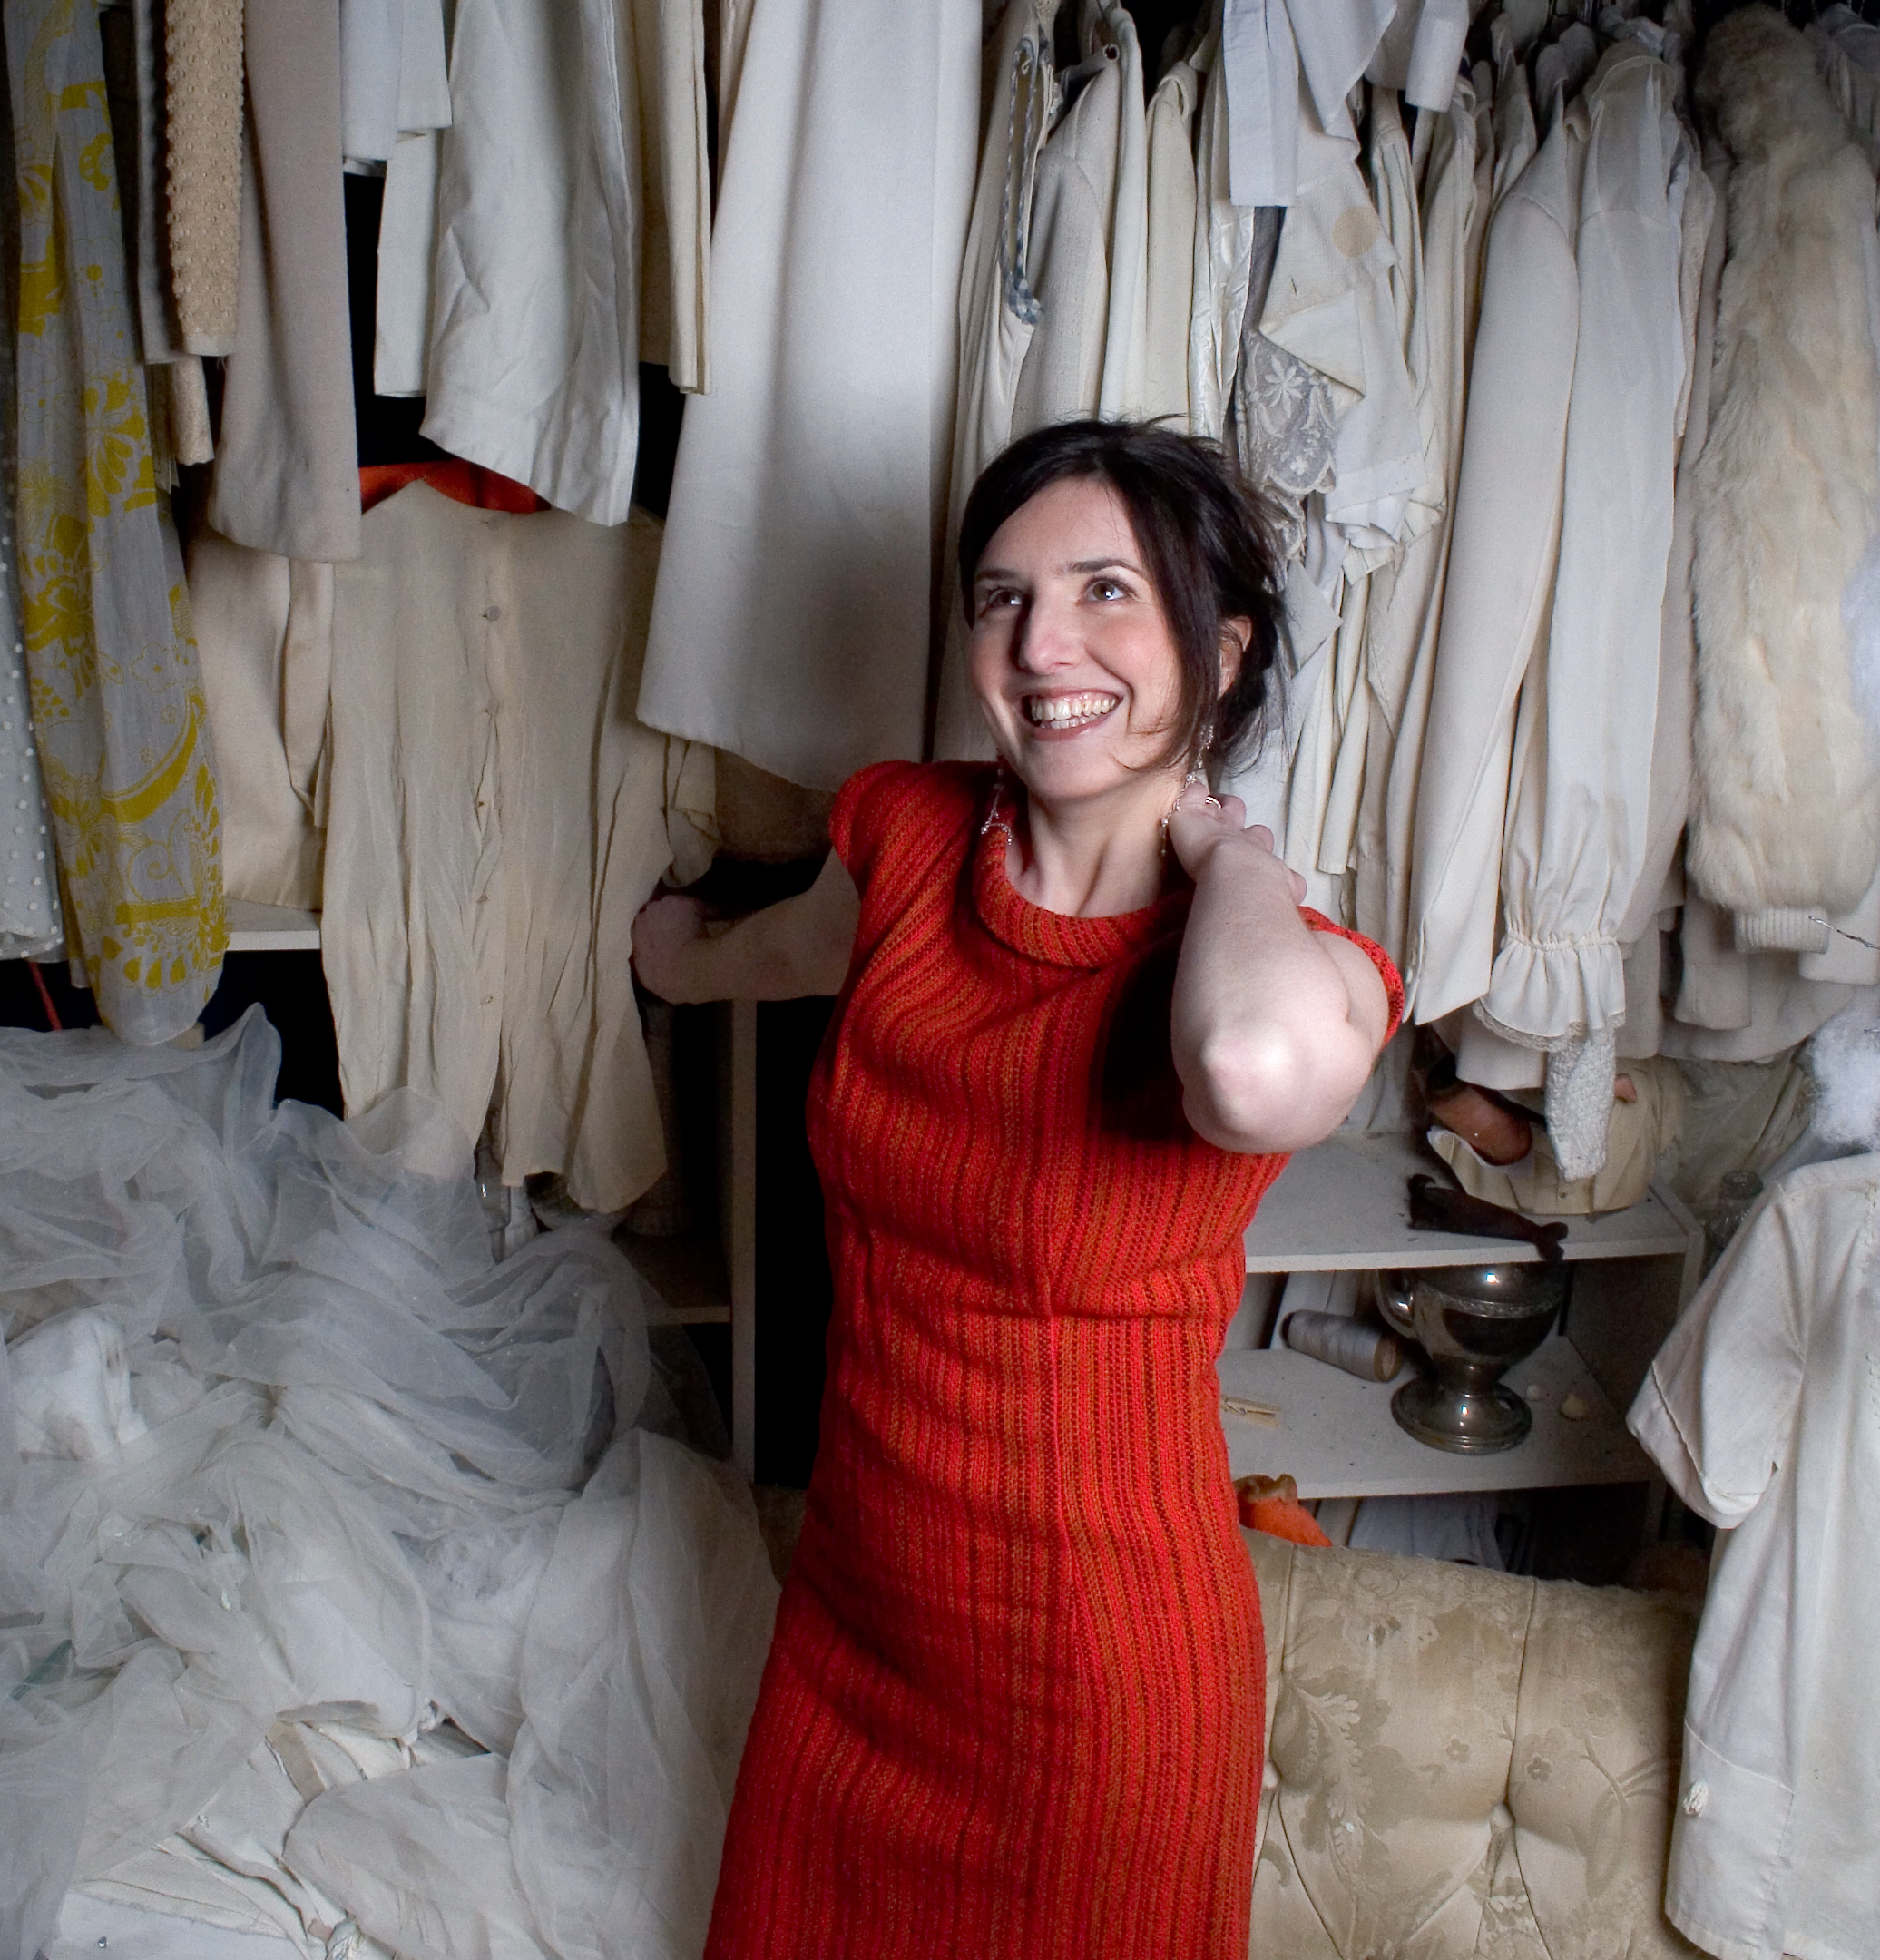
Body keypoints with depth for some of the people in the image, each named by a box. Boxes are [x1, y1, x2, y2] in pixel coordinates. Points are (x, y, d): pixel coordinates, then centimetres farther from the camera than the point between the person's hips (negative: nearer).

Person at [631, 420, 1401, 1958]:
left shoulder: (1287, 962, -22)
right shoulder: (910, 835, -7)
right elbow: (805, 944, 17)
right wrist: (688, 959, 39)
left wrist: (1223, 840, -28)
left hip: (1100, 1667, -5)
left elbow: (1264, 1073, -48)